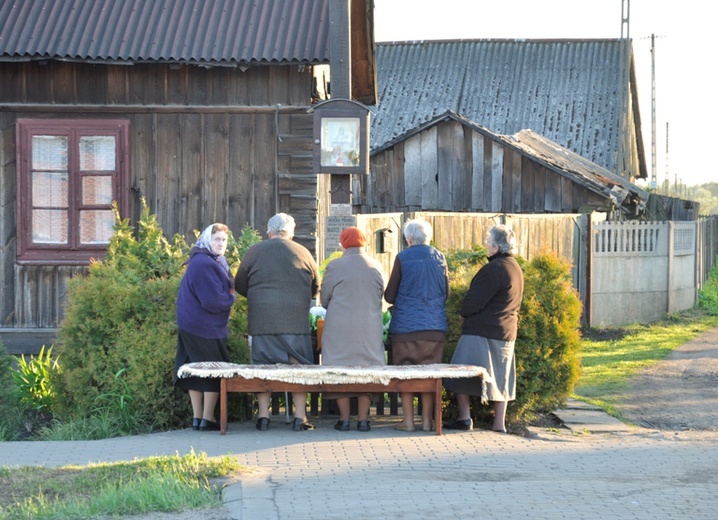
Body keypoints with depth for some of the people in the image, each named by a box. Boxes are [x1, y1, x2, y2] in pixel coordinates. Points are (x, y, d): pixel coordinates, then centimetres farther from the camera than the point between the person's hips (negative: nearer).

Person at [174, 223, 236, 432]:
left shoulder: (215, 261, 13)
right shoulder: (205, 264, -21)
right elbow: (214, 301, -23)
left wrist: (227, 296, 0)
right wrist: (231, 298, -6)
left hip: (192, 326, 10)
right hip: (205, 328, -10)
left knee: (196, 373, 12)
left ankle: (198, 418, 17)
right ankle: (208, 419, 5)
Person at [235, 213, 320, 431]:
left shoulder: (254, 252, 4)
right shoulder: (302, 252, 4)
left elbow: (239, 286, 10)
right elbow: (315, 287, 13)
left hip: (262, 321, 0)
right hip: (296, 321, 0)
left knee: (263, 366, 7)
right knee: (299, 366, 5)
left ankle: (263, 416, 5)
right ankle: (300, 417, 2)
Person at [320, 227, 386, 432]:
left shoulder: (335, 266, -7)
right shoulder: (377, 267, 2)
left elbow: (325, 298, 2)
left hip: (340, 328, -2)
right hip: (370, 327, 2)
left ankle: (344, 418, 4)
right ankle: (363, 419, 6)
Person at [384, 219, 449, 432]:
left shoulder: (402, 258, -6)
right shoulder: (440, 258, 4)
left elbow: (389, 296, -2)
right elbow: (446, 293, 13)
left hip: (406, 325, -3)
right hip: (435, 325, 3)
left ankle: (408, 420, 4)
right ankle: (427, 419, 8)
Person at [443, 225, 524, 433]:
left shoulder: (494, 269, -18)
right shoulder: (516, 268, 12)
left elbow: (474, 300, -20)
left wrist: (463, 312, 1)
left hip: (482, 332, -9)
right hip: (506, 333, 9)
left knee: (462, 376, 0)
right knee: (500, 378, 11)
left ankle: (464, 418, -4)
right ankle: (499, 424, 11)